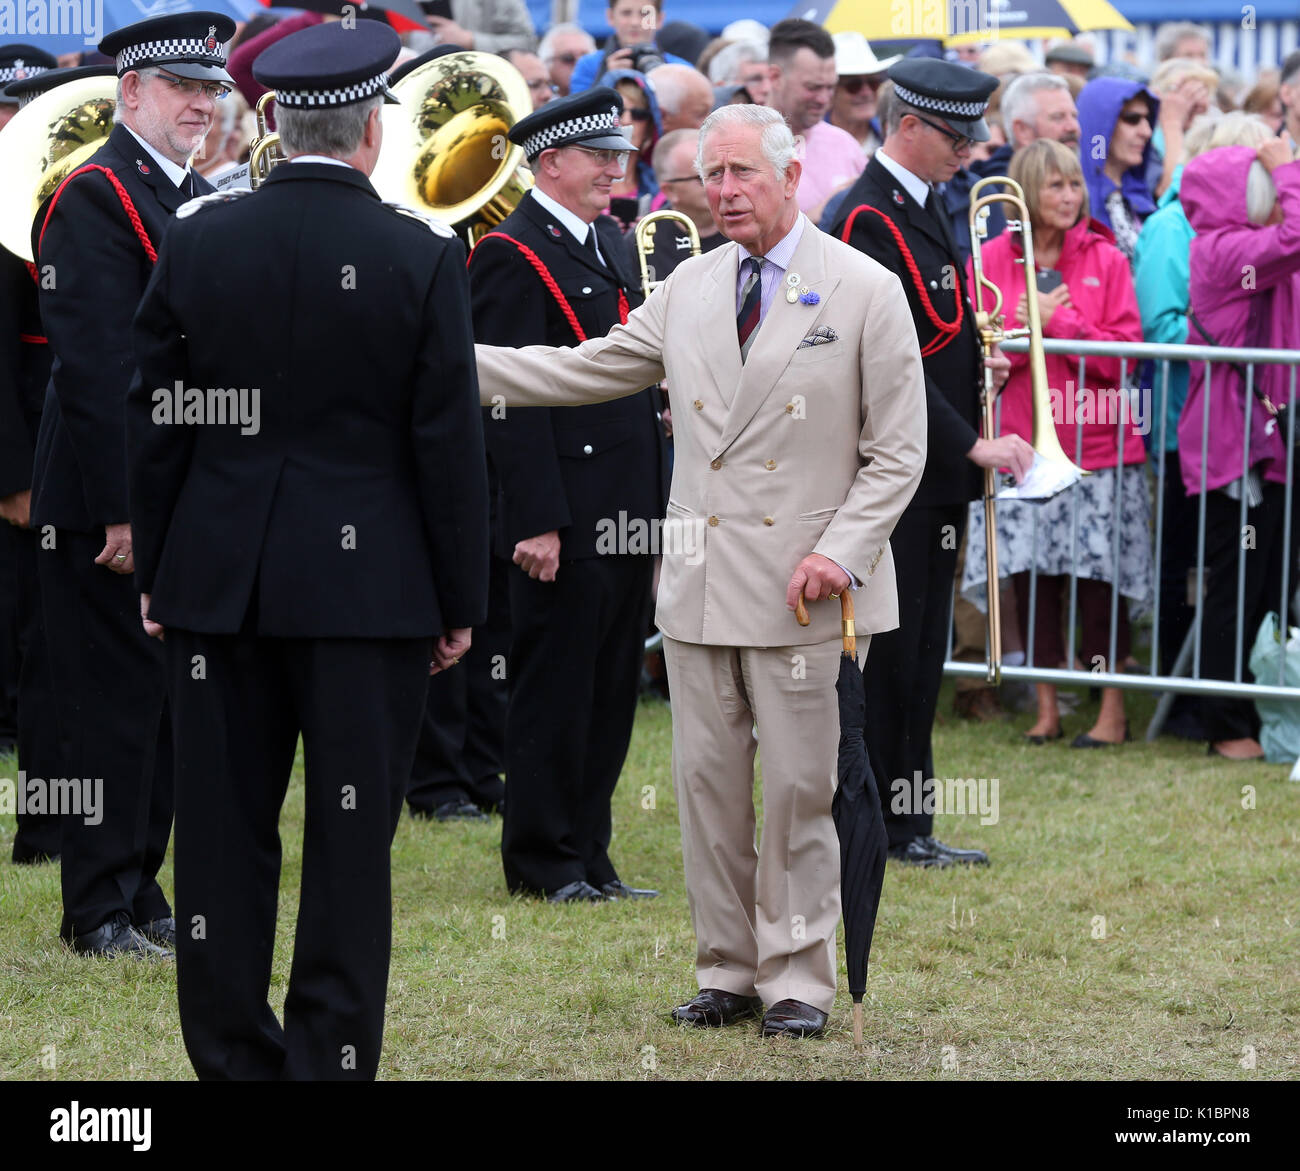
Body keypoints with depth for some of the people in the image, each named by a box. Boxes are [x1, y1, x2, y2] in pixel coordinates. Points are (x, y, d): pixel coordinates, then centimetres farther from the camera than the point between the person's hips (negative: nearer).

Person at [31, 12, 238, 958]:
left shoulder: (202, 200, 15)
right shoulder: (95, 198, -13)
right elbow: (95, 369, -18)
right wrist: (124, 508, -21)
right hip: (112, 504, -8)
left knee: (169, 701, 12)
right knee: (118, 701, -3)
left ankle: (139, 893, 20)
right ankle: (100, 911, 4)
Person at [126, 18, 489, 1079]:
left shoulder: (199, 242, -1)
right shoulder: (424, 258, -7)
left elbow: (157, 422, 4)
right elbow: (449, 444, -6)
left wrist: (156, 576, 13)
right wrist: (460, 604, 2)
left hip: (217, 589, 3)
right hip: (369, 589, -2)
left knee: (223, 835, 9)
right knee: (350, 850, 3)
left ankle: (232, 1053, 14)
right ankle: (331, 1059, 3)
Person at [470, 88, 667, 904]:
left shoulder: (612, 241, 15)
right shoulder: (513, 255, -11)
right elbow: (509, 398, -16)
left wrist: (657, 504, 16)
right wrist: (537, 521, -20)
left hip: (626, 518, 8)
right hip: (564, 520, -8)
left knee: (612, 691, 11)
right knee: (556, 690, 0)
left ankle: (589, 855, 19)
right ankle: (543, 859, 8)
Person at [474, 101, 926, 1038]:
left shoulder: (865, 292, -3)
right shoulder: (690, 290, 11)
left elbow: (897, 451, -3)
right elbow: (582, 371, 15)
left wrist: (839, 551, -13)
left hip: (802, 585, -5)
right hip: (700, 579, 5)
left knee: (797, 788, -2)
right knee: (707, 783, 7)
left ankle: (799, 982, 7)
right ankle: (728, 972, 16)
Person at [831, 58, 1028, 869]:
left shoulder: (927, 205, 13)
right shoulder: (867, 219, -17)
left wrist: (977, 364, 5)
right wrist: (974, 444, -23)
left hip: (937, 468, 10)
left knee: (919, 656, 12)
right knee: (886, 652, -3)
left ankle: (907, 826, 18)